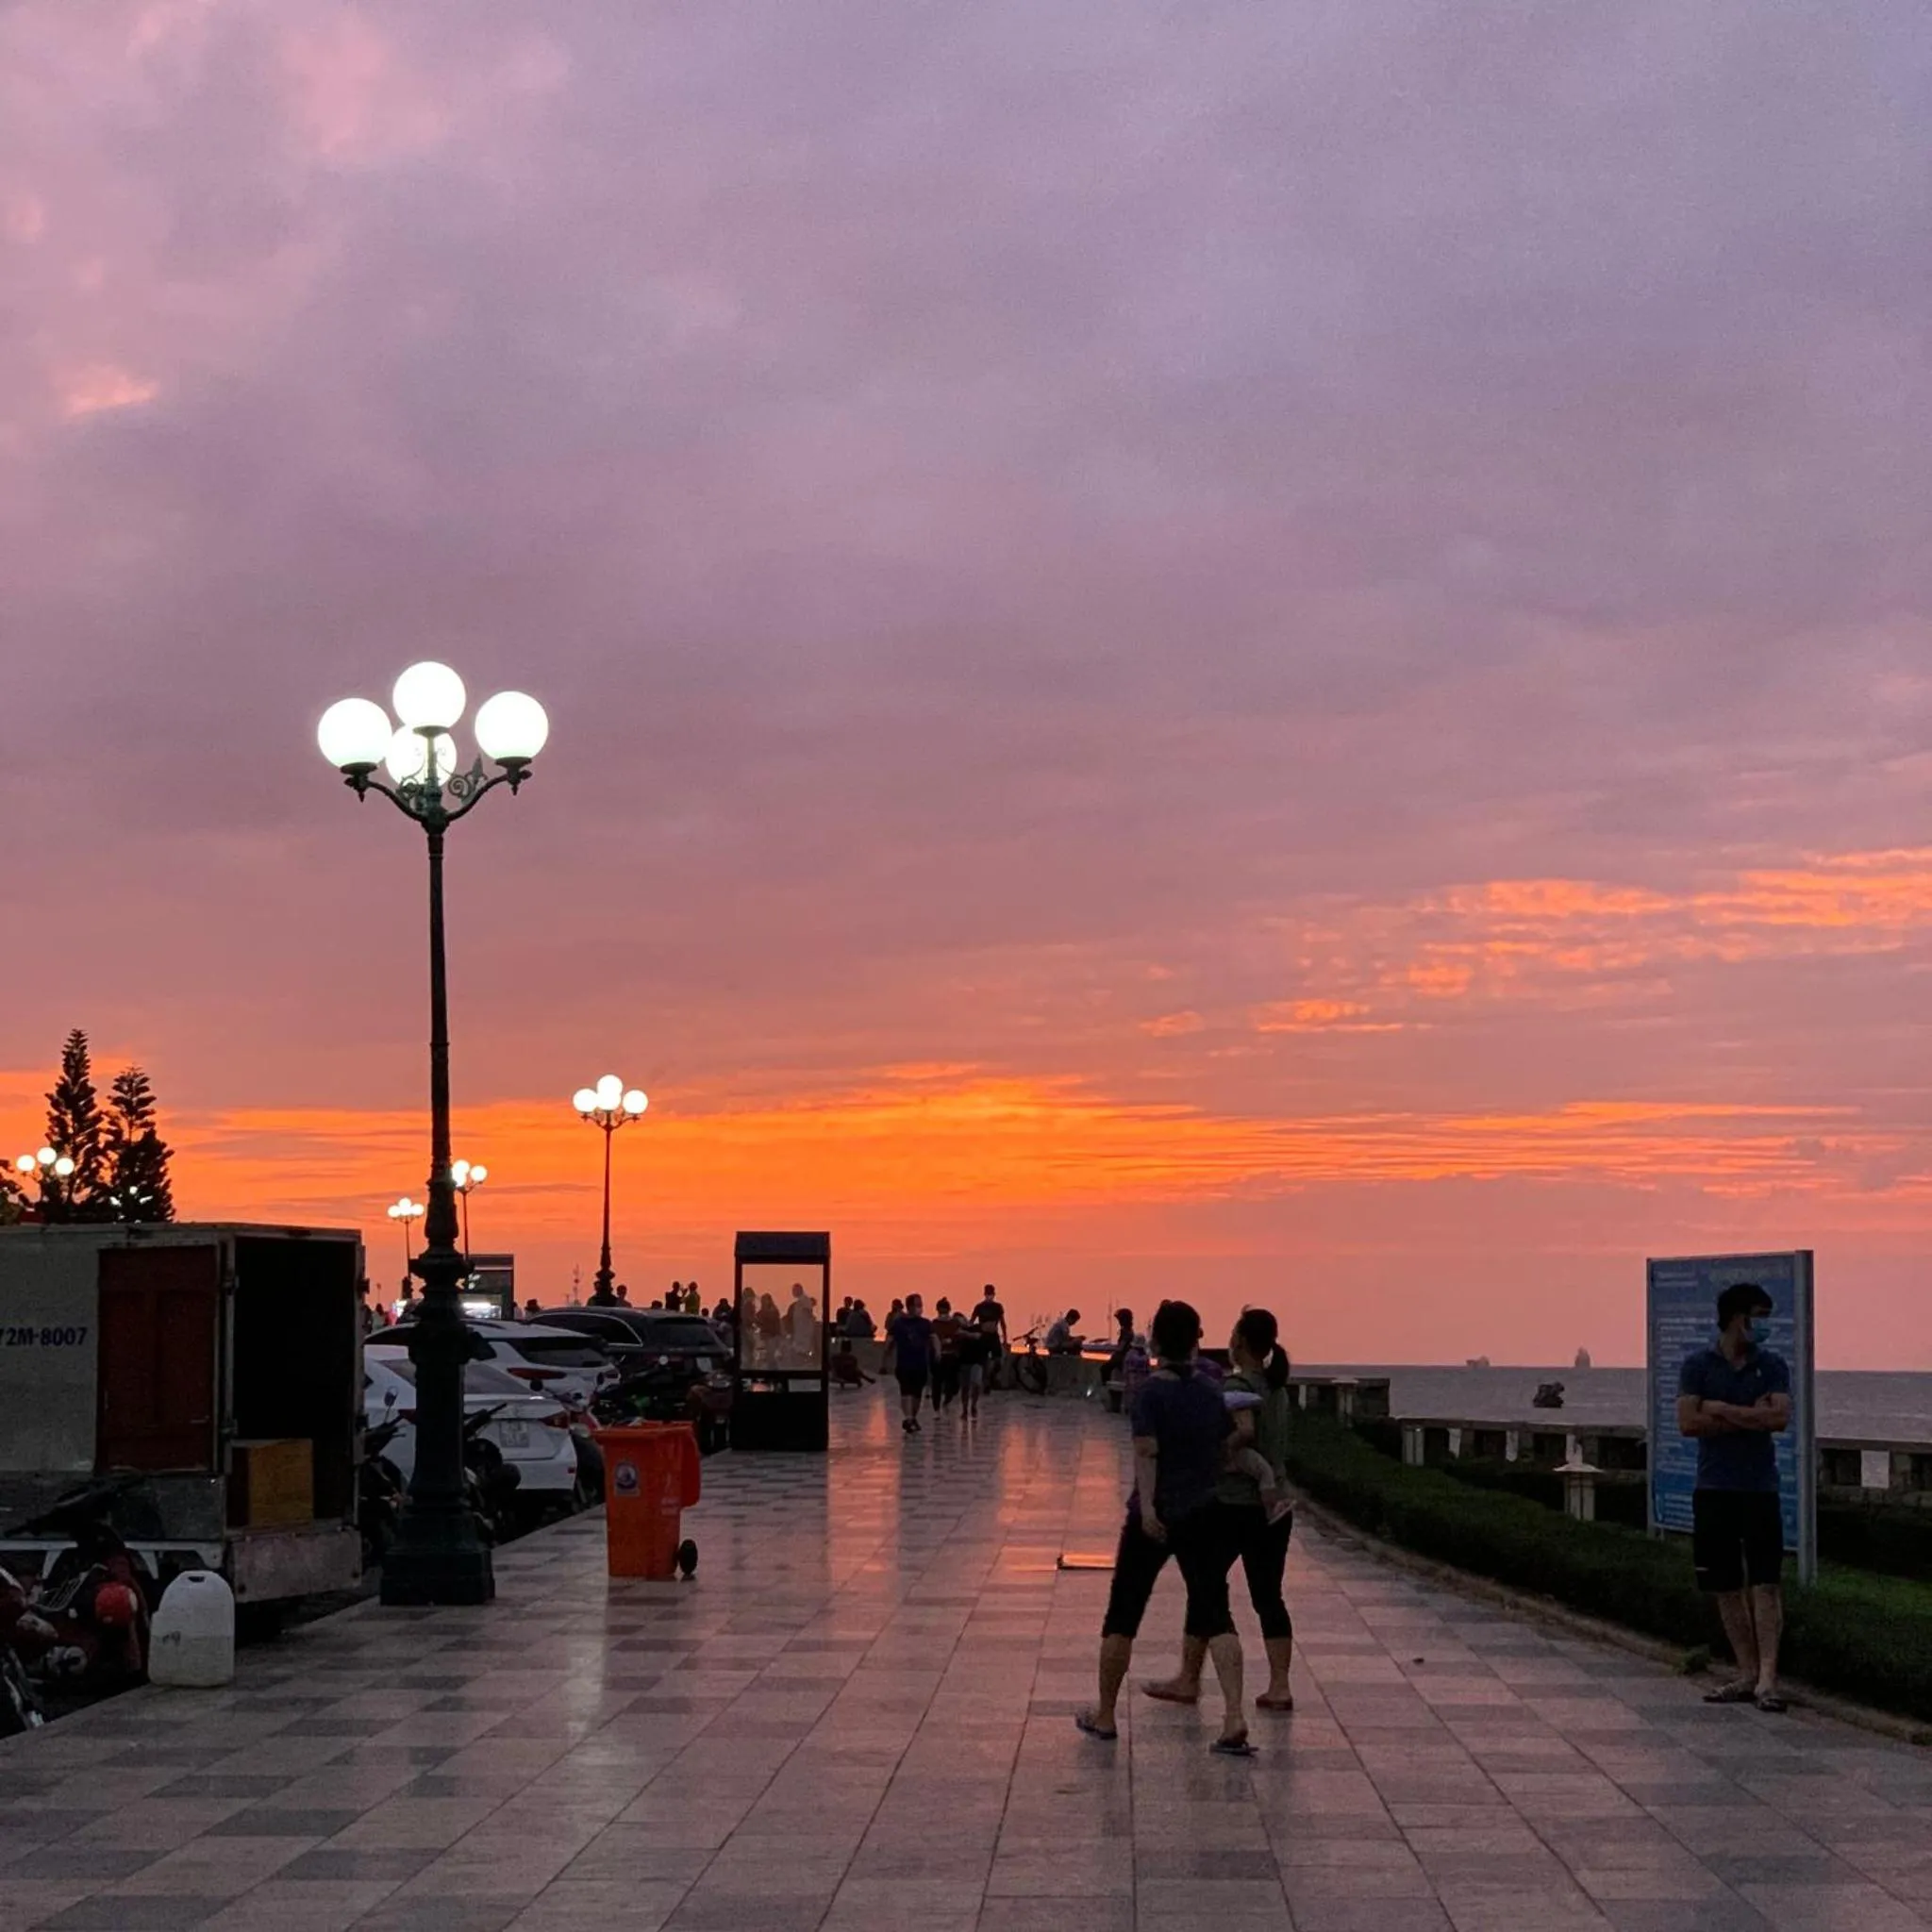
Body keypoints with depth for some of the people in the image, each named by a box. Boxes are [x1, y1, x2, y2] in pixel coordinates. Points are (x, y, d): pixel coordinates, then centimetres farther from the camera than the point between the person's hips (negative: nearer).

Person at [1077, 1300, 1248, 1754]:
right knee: (1214, 1615, 0)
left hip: (1154, 1518, -3)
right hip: (1204, 1517, 3)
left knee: (1123, 1615, 11)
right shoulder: (1211, 1394, 4)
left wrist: (1147, 1506, -26)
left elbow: (1147, 1452, -19)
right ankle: (1234, 1720, -17)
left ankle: (1104, 1716, 22)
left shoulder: (1152, 1393, -10)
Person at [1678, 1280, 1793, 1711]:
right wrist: (1750, 1417, -9)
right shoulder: (1697, 1366, 2)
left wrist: (1722, 1410, -10)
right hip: (1713, 1489, 1)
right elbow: (1688, 1422, -9)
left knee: (1765, 1582, -8)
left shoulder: (1772, 1366, 5)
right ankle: (1747, 1674, 14)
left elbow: (1779, 1417, -10)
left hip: (1760, 1489, -1)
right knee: (1727, 1587, 6)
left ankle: (1767, 1678, -10)